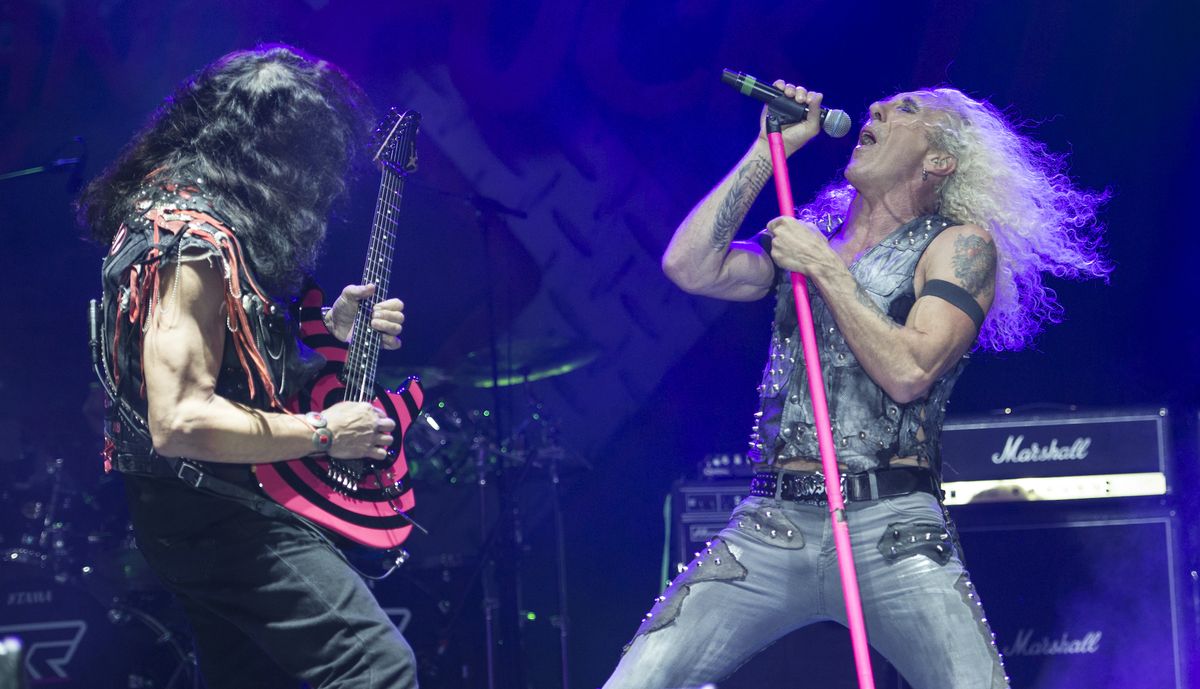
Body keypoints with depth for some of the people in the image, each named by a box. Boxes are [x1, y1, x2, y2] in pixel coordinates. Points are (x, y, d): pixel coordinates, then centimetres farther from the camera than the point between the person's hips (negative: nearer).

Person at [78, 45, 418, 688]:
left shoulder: (177, 210, 11)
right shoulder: (195, 242, -21)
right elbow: (180, 421, -29)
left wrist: (331, 326, 12)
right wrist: (324, 433, -18)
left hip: (197, 512, 11)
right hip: (216, 512, -11)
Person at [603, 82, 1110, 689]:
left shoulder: (960, 244, 5)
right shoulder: (804, 237, 19)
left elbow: (909, 371, -9)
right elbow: (689, 268, 4)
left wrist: (826, 269, -5)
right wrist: (770, 147, 8)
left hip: (891, 530, -3)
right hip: (771, 525, 4)